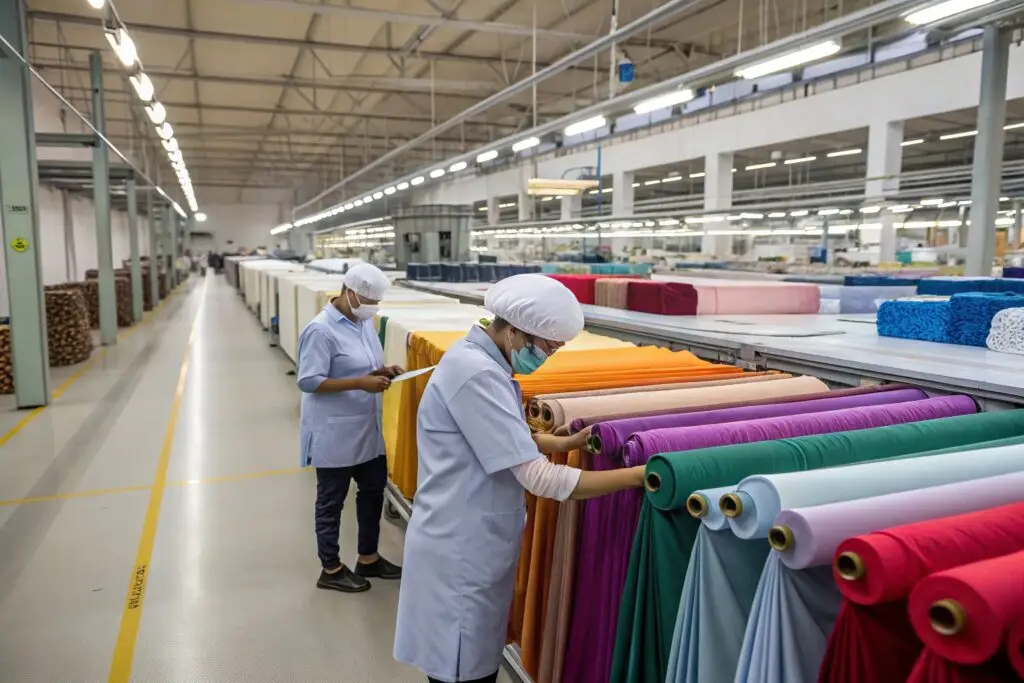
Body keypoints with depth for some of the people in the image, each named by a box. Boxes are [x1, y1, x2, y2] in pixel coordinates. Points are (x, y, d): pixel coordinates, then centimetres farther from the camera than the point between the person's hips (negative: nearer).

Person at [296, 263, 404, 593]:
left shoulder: (365, 322, 5)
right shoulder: (321, 330, -20)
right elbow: (308, 381, -21)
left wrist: (382, 371, -5)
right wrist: (361, 383, -27)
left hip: (367, 430, 8)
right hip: (334, 434, -8)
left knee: (373, 490, 18)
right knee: (331, 501, 9)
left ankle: (368, 558, 36)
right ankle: (331, 569, 27)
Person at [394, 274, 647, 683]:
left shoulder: (482, 359, 5)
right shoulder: (476, 373, -26)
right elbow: (539, 479, -27)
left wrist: (564, 443, 3)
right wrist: (638, 476, -22)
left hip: (473, 546, 9)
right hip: (460, 553, -9)